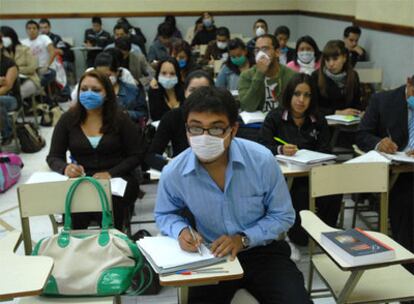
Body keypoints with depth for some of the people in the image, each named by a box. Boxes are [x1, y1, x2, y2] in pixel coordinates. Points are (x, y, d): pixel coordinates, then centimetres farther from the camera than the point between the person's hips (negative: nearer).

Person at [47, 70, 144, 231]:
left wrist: (110, 173, -15)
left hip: (117, 180, -1)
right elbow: (53, 157, 6)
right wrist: (65, 168, -18)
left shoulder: (120, 119, 1)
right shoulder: (68, 119, 5)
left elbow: (136, 155, 1)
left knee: (110, 205, -32)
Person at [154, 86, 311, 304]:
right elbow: (164, 214, 8)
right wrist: (181, 230, -14)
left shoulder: (262, 160, -19)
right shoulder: (173, 173, -15)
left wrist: (244, 239, -19)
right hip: (212, 256, 1)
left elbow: (283, 216, -5)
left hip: (263, 251, 0)